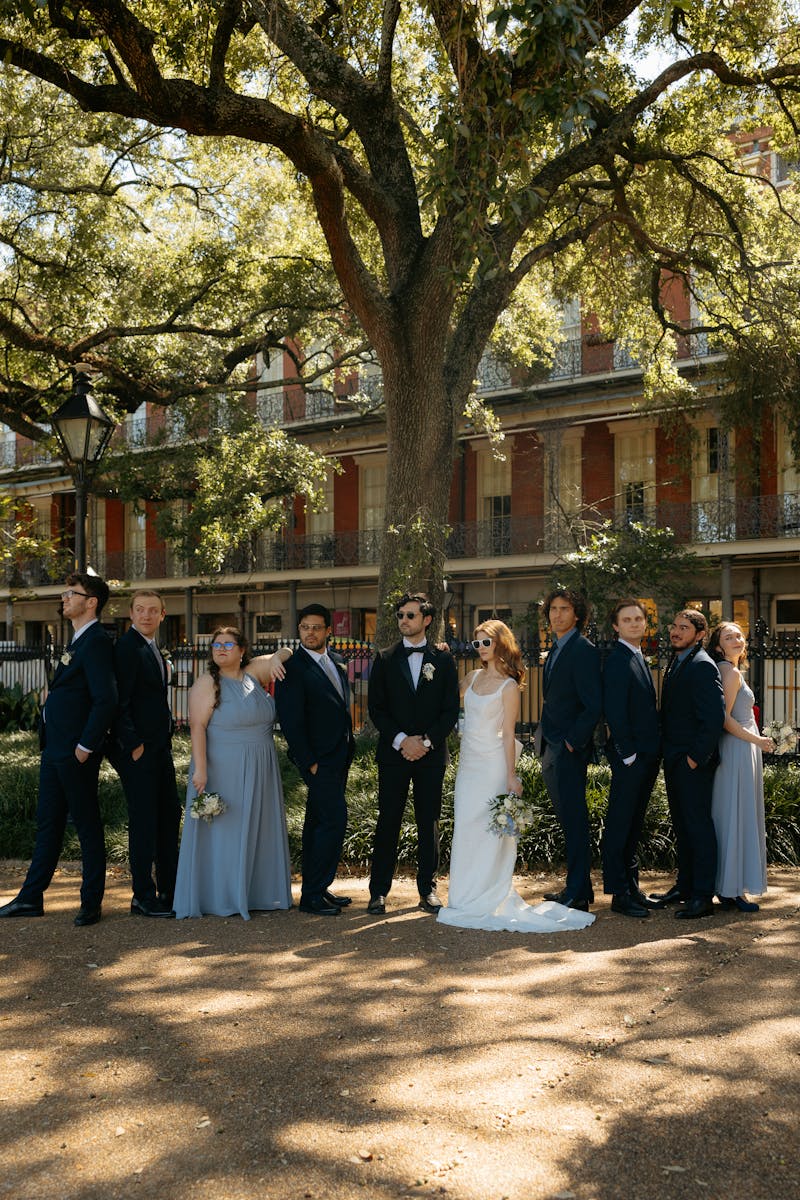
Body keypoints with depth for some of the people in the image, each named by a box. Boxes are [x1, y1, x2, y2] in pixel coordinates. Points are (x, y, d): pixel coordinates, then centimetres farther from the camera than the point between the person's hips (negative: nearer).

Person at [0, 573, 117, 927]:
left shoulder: (96, 642, -16)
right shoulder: (78, 640, 15)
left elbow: (106, 701, -24)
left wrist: (86, 747, -20)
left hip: (76, 753, -10)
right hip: (55, 749, 10)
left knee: (87, 825, 2)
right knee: (48, 823, 15)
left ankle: (92, 902, 13)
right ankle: (31, 898, 24)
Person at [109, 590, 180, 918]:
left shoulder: (153, 649, 16)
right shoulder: (127, 647, -13)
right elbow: (119, 702, -18)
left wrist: (166, 740, 14)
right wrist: (133, 744, -19)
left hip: (160, 748, 9)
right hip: (138, 749, -9)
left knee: (170, 816, 13)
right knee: (144, 821, -3)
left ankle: (169, 890, 23)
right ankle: (143, 897, 7)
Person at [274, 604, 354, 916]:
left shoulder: (337, 662, 12)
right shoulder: (292, 668, -12)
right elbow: (290, 721, -14)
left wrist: (348, 750, 14)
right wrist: (309, 762, -15)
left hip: (339, 757, 8)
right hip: (318, 758, -8)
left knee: (318, 822, 13)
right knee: (335, 819, -12)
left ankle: (316, 889, 20)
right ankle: (312, 895, -5)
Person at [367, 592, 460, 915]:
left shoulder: (443, 660, 7)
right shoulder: (385, 659, 6)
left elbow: (451, 710, 3)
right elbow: (376, 709, 2)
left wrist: (427, 741, -10)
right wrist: (401, 740, -11)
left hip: (431, 753, 0)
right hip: (393, 752, 0)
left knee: (429, 822, 5)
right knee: (388, 821, -1)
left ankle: (427, 890, 14)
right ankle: (379, 891, 6)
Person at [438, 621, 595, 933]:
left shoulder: (508, 686, -8)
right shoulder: (474, 677, 9)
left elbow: (508, 734, -9)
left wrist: (511, 775, -12)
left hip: (492, 763, -6)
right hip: (468, 761, 6)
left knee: (489, 829, -4)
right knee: (465, 828, 7)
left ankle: (489, 898, 6)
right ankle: (467, 897, 16)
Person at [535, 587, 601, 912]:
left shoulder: (583, 650, -13)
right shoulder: (556, 650, 16)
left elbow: (594, 706, -19)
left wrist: (573, 743, -17)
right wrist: (542, 734, 13)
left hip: (569, 750, -9)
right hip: (551, 748, 9)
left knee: (573, 820, -4)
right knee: (567, 819, 15)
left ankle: (578, 895, 2)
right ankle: (577, 886, 24)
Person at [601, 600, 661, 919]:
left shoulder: (639, 659, 16)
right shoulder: (616, 660, -13)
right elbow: (614, 712, -19)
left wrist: (653, 754, 12)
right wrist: (628, 755, -19)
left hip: (647, 757, 9)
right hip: (630, 757, -9)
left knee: (633, 826, 15)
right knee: (619, 826, -2)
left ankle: (632, 888, 24)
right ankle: (619, 895, 3)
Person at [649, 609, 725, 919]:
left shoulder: (702, 666, -14)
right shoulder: (675, 665, 16)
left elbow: (715, 717, -20)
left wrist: (697, 757, -19)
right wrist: (668, 755, 14)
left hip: (694, 763, -10)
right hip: (675, 762, 10)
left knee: (698, 825, -4)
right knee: (681, 825, 16)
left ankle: (702, 896, 2)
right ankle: (685, 886, 26)